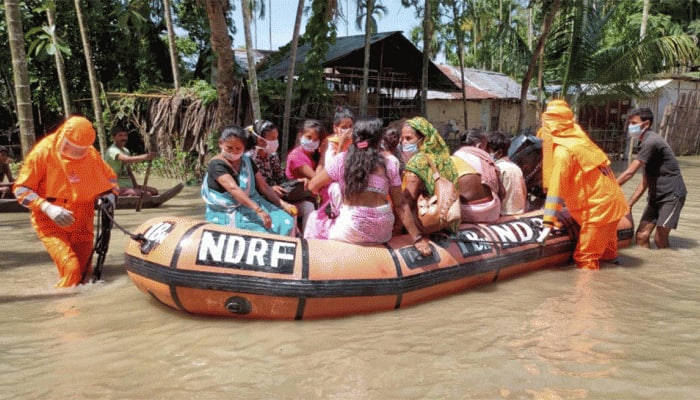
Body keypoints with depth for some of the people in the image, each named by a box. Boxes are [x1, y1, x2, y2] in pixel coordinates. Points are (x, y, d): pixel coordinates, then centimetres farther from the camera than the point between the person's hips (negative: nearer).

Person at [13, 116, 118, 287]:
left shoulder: (91, 153, -4)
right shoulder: (43, 152, -14)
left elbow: (110, 177, 13)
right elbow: (21, 189, -10)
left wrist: (110, 194, -9)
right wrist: (47, 208, -25)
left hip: (82, 225, 4)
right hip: (51, 224, -4)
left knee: (83, 272, 8)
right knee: (71, 268, -21)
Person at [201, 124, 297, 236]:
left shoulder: (247, 161, 10)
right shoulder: (216, 164, -11)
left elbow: (263, 186, 9)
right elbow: (233, 189, -25)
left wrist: (283, 204, -4)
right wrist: (258, 210, -36)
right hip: (229, 214, -6)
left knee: (287, 222, -12)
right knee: (262, 231, -28)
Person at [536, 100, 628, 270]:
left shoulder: (563, 151, -18)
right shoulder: (578, 140, 8)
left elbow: (556, 188, -22)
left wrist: (548, 224, -24)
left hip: (599, 206, -9)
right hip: (610, 200, 9)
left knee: (586, 259, -3)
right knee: (605, 254, 20)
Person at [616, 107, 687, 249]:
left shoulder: (651, 142, -18)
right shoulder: (645, 143, 12)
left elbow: (629, 173, -22)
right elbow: (645, 180, 12)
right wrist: (629, 204, 7)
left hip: (671, 194, -9)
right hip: (656, 195, 9)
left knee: (660, 240, -10)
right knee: (641, 236, 2)